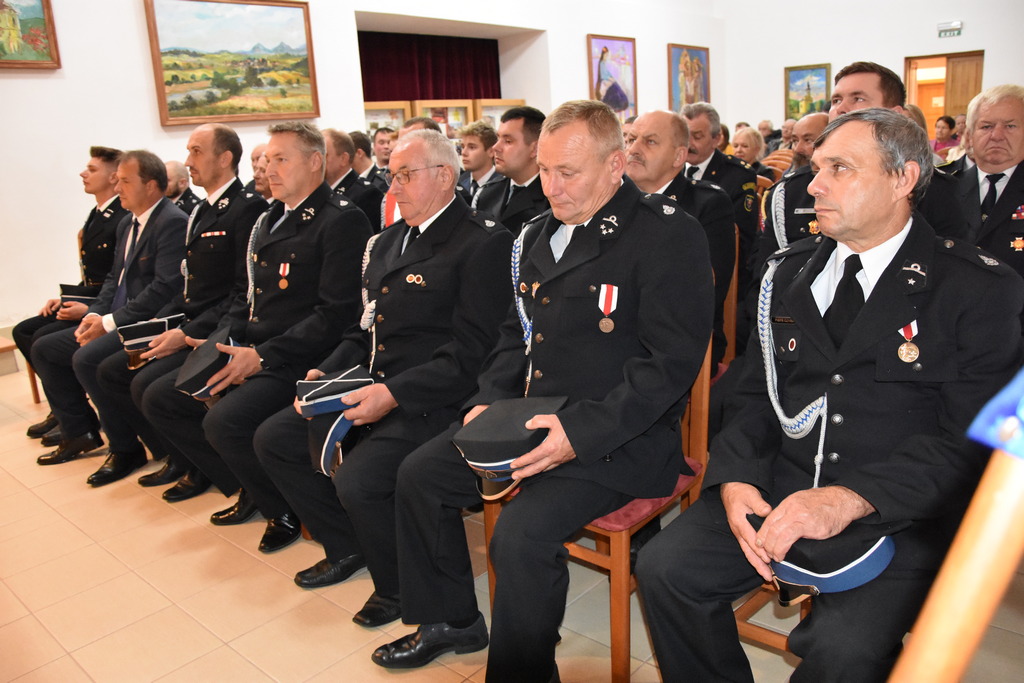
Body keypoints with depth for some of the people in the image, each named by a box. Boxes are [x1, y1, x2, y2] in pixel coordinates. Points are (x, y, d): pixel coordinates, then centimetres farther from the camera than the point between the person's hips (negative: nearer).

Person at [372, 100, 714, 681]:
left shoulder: (670, 235, -13)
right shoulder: (540, 234, 13)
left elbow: (670, 361, -19)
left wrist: (583, 432, -26)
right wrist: (490, 401, 4)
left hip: (619, 437, -8)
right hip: (529, 417, 8)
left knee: (522, 534, -28)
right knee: (419, 475, 7)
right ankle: (452, 621, 27)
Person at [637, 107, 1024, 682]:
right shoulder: (790, 272, 11)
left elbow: (972, 440, -11)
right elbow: (758, 393, 10)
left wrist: (851, 499, -24)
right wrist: (737, 479, -9)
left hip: (901, 516, -4)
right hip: (780, 488, 4)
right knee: (663, 568, -14)